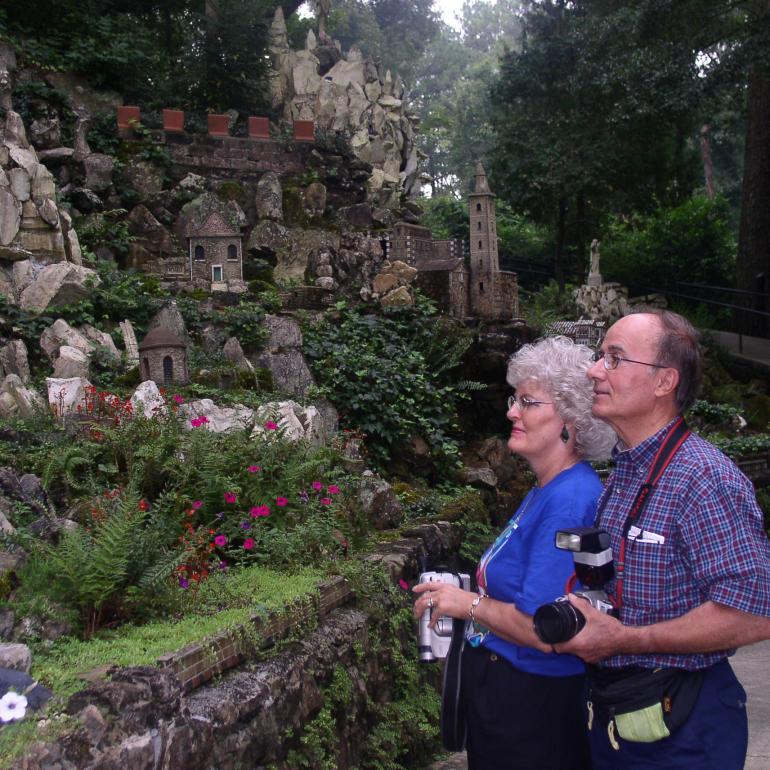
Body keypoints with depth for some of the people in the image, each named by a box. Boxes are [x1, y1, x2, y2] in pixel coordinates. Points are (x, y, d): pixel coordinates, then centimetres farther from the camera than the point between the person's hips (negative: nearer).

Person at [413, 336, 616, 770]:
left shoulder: (569, 501, -24)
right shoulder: (547, 490, 7)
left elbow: (543, 629, -29)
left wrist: (469, 604, -15)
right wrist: (451, 595, 4)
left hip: (534, 702, -9)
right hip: (500, 685, 9)